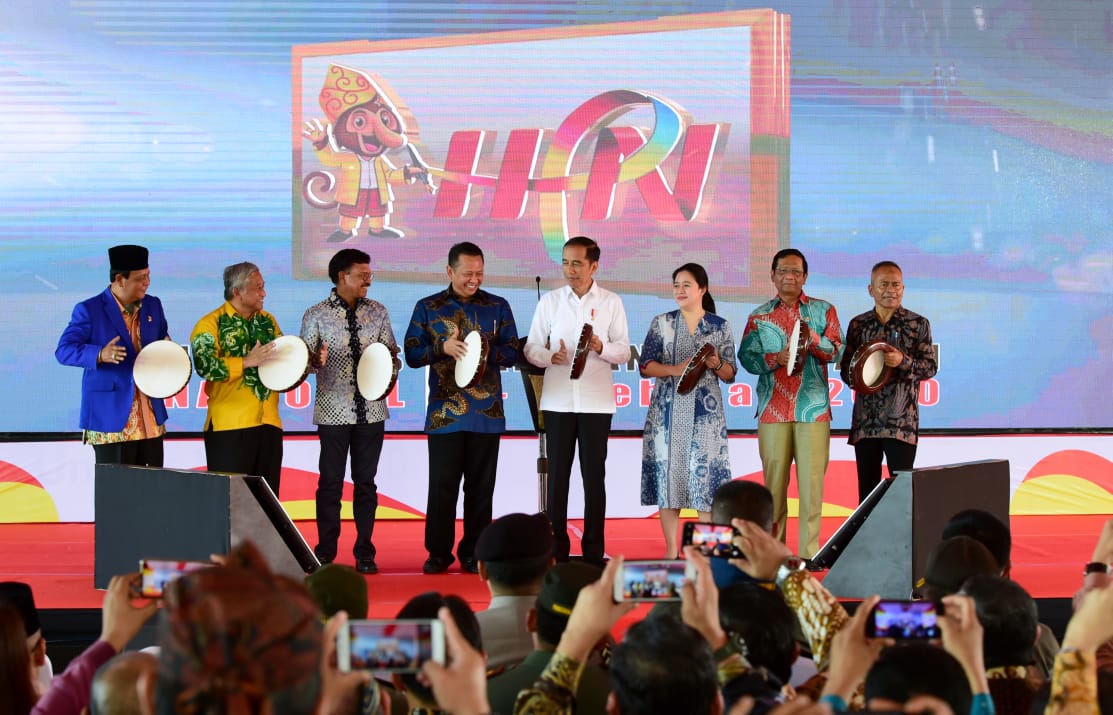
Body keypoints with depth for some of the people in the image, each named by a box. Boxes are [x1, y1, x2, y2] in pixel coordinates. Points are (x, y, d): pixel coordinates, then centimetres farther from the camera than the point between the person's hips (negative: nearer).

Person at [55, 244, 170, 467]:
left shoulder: (153, 306, 12)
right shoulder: (89, 310, -6)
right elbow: (63, 350, -11)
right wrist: (100, 355, -29)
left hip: (151, 419, 5)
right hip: (111, 420, -5)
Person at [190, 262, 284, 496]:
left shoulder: (267, 321, 16)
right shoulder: (211, 324, -3)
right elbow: (205, 365, -18)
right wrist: (247, 361, -23)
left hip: (268, 422, 6)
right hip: (230, 425, -6)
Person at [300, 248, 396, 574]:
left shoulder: (377, 312, 8)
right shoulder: (316, 315, -2)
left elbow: (391, 350, 14)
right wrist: (316, 361, -22)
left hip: (371, 409, 3)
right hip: (334, 409, -3)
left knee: (366, 481, 6)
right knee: (331, 482, 0)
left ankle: (364, 553, 13)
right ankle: (325, 553, 9)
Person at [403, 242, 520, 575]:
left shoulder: (498, 307, 9)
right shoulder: (428, 308, 6)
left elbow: (511, 352, 6)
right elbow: (412, 354, 2)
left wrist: (486, 352, -14)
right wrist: (442, 348, -16)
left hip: (486, 412, 1)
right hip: (444, 412, -1)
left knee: (480, 486, 4)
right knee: (442, 485, -1)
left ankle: (473, 553, 12)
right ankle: (438, 553, 8)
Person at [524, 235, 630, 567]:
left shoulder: (611, 302, 3)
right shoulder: (550, 301, 6)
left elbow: (624, 351, 2)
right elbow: (531, 347, 5)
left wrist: (602, 348, -19)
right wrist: (550, 356, -16)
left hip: (596, 402, -1)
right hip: (557, 400, 1)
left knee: (594, 476, 3)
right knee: (557, 475, 3)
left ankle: (593, 550, 9)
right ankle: (556, 549, 9)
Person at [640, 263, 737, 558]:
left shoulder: (720, 326, 7)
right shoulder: (662, 323, 8)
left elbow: (730, 374, 8)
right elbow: (645, 366, 2)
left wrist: (716, 364, -12)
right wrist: (675, 370, -13)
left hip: (706, 412, -1)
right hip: (668, 411, 1)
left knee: (706, 475, -6)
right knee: (668, 471, -2)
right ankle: (671, 552, 5)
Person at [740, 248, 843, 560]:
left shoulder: (823, 310, 9)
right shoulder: (759, 316, 13)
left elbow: (837, 351, -1)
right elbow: (746, 356, 4)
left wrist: (814, 339, -20)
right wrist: (775, 359, -13)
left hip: (813, 409, -1)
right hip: (773, 410, 1)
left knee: (811, 480, -5)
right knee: (774, 481, 2)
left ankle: (809, 553, -3)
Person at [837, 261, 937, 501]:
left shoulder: (918, 324, 4)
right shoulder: (858, 325, 12)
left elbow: (931, 366, 0)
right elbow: (845, 366, 14)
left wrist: (903, 361, -19)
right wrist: (856, 377, -9)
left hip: (901, 421, -3)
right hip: (864, 421, 3)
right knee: (866, 489, 6)